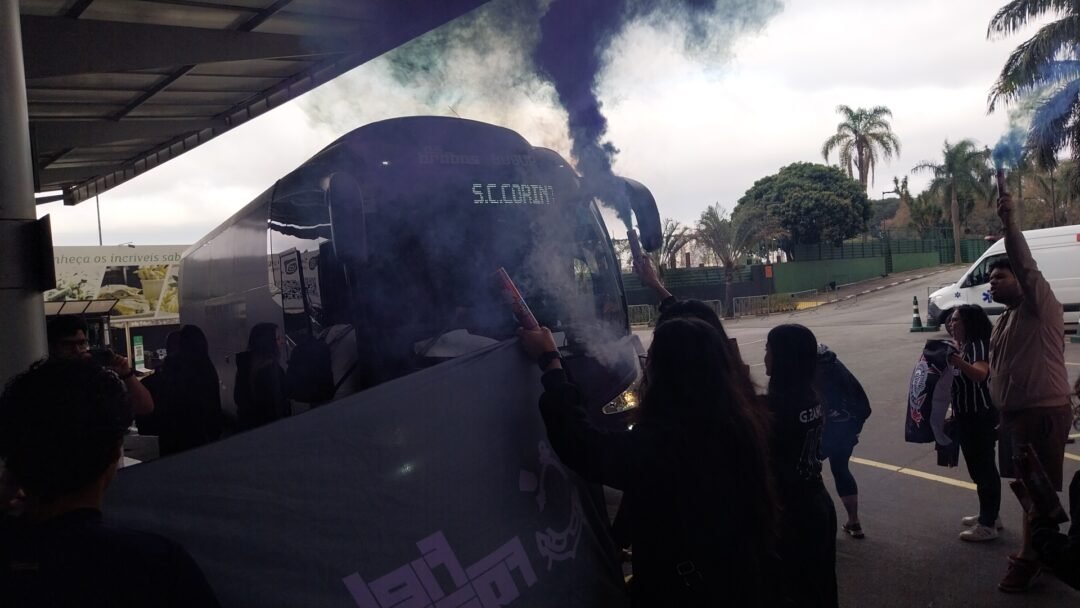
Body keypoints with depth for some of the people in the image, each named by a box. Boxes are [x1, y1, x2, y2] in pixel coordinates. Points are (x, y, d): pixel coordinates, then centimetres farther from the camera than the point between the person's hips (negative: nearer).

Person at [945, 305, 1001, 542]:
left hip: (981, 417, -10)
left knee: (984, 469, -6)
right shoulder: (961, 347, 13)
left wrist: (956, 360, -52)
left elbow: (980, 374, -37)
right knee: (978, 468, 18)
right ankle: (988, 515, 29)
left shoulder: (978, 345, -17)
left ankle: (988, 525, -3)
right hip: (966, 416, 10)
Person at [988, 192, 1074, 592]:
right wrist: (1003, 417, 21)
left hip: (1042, 414, -9)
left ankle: (1029, 561, 7)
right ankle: (1041, 551, 29)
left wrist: (1009, 223, -36)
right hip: (1015, 414, 9)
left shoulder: (1040, 307, -11)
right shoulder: (1005, 320, 16)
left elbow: (1027, 267, -29)